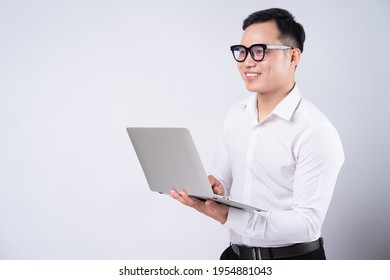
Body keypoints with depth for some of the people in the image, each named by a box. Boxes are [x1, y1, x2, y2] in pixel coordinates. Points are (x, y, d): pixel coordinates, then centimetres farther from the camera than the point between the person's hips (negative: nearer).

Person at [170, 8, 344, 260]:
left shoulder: (316, 132, -18)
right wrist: (213, 189, -12)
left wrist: (228, 216, -31)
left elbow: (307, 223, -22)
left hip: (293, 258, -5)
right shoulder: (236, 115, 4)